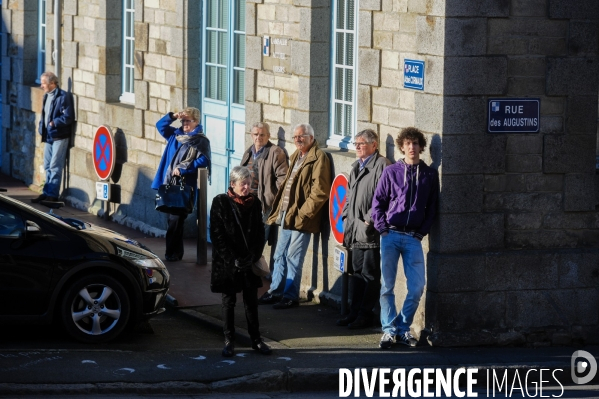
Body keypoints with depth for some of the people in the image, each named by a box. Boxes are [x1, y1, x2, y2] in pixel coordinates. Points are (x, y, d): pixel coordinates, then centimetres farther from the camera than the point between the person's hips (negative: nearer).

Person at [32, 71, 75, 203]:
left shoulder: (63, 97, -13)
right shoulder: (47, 96, 14)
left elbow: (68, 117, -18)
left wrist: (53, 123, -16)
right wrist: (41, 128, 9)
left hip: (59, 137, -9)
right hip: (48, 136, 9)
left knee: (55, 167, -6)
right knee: (48, 167, 12)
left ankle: (52, 194, -2)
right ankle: (47, 193, 18)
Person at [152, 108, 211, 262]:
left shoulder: (201, 141, -4)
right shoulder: (176, 135, 15)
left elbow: (203, 161, -16)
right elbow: (160, 125, 23)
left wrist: (182, 168, -19)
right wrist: (172, 116, 5)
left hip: (186, 186, -6)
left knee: (176, 220, -8)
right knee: (173, 219, 8)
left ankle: (173, 253, -3)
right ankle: (175, 252, 14)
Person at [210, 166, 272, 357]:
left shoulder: (255, 203, 3)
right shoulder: (220, 203, -7)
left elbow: (260, 233, 5)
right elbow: (217, 235, -9)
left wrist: (253, 257, -8)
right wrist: (233, 260, -14)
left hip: (249, 262, 3)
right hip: (228, 264, -3)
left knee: (252, 301, 9)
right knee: (228, 301, 5)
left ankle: (256, 339, 17)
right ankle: (229, 340, 11)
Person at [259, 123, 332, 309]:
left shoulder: (318, 158, -11)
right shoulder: (296, 156, 17)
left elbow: (320, 191, -17)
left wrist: (302, 213, -18)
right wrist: (280, 209, 13)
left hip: (301, 218, -9)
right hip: (287, 216, 9)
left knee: (293, 258, -5)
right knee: (280, 255, 15)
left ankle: (290, 296, 3)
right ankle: (275, 292, 24)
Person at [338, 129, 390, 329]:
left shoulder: (381, 166, -10)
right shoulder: (356, 167, 20)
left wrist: (370, 219, -18)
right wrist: (347, 218, 17)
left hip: (372, 232, -9)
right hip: (356, 231, 9)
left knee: (370, 274, -3)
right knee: (358, 272, 13)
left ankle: (365, 315, 1)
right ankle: (355, 312, 19)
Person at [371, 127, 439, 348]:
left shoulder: (429, 175, 6)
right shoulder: (391, 172, 4)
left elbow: (432, 207, 8)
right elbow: (378, 202, 5)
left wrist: (422, 232, -1)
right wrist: (383, 229, -5)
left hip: (413, 237, 1)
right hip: (390, 235, -1)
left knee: (417, 286, -4)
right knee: (387, 285, 0)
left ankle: (403, 328, 11)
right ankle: (389, 329, 7)